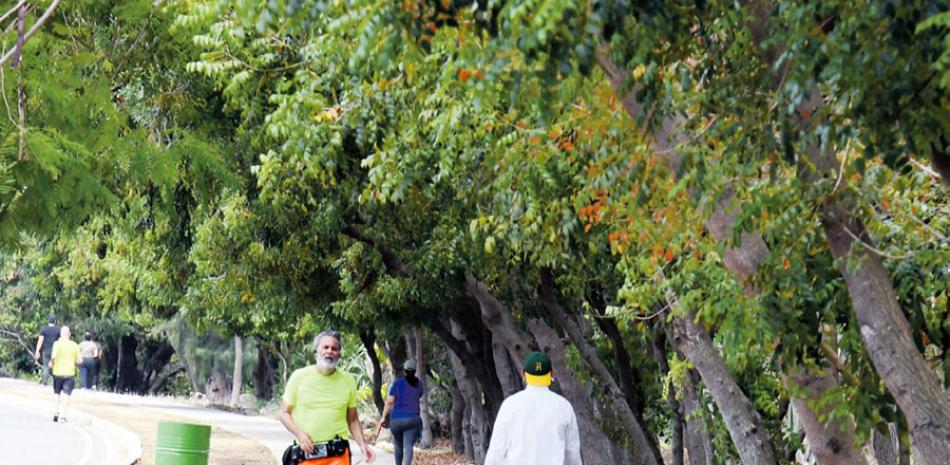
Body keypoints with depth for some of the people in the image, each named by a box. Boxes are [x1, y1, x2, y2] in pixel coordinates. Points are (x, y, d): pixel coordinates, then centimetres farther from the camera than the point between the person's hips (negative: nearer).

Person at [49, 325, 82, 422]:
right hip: (70, 373, 0)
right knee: (66, 395, -3)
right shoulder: (74, 345, 1)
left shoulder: (57, 344, -5)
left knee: (59, 394, 19)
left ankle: (57, 413, 14)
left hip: (58, 372, 0)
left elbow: (53, 356, -20)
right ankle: (62, 415, -15)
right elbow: (80, 360, 1)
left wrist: (51, 363, -1)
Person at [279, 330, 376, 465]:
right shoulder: (299, 376, 2)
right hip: (306, 452, 0)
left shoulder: (348, 380, 8)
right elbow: (284, 413, 6)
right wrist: (299, 434, -11)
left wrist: (362, 444, 0)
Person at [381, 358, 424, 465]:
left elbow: (389, 402, -6)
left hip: (397, 419, -1)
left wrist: (384, 417, 2)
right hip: (413, 419, 1)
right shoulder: (419, 384, 6)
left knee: (398, 445, 18)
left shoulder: (398, 383, -4)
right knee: (408, 446, -8)